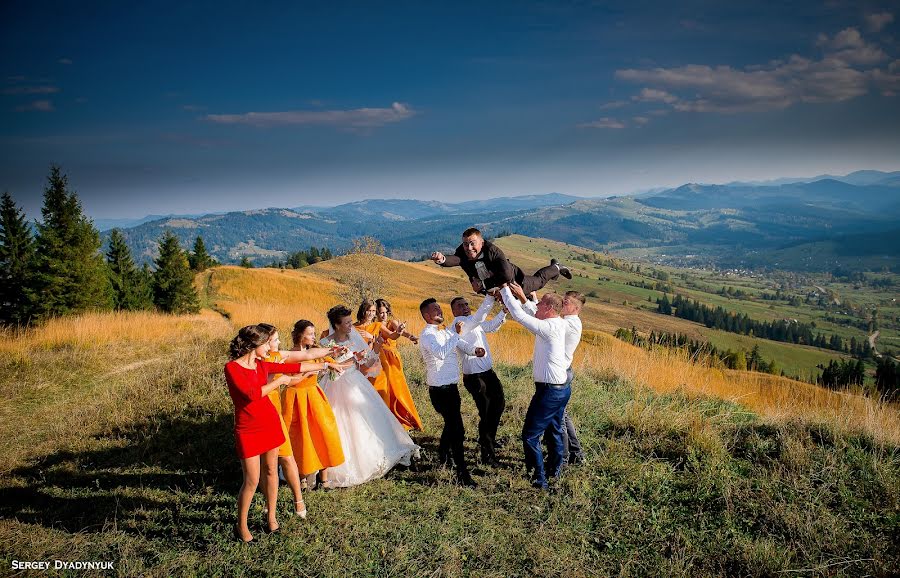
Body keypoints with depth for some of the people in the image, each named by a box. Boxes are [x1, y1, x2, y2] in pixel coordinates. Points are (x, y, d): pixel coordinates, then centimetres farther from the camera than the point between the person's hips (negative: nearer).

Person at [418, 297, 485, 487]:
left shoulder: (445, 331, 13)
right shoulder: (427, 334, -15)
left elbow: (461, 344, 9)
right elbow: (441, 353, -31)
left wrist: (474, 350, -12)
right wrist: (456, 334, -25)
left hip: (451, 387, 9)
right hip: (440, 389, -9)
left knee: (451, 424, 26)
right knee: (457, 429, -10)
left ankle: (443, 456, 48)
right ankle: (462, 474, -6)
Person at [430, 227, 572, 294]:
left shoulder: (492, 250, -41)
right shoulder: (462, 254, -31)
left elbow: (507, 276, -46)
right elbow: (453, 260, -54)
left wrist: (483, 284, -40)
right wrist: (442, 259, -78)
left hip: (513, 280, -5)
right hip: (490, 288, 5)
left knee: (538, 281, 22)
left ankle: (555, 268, 55)